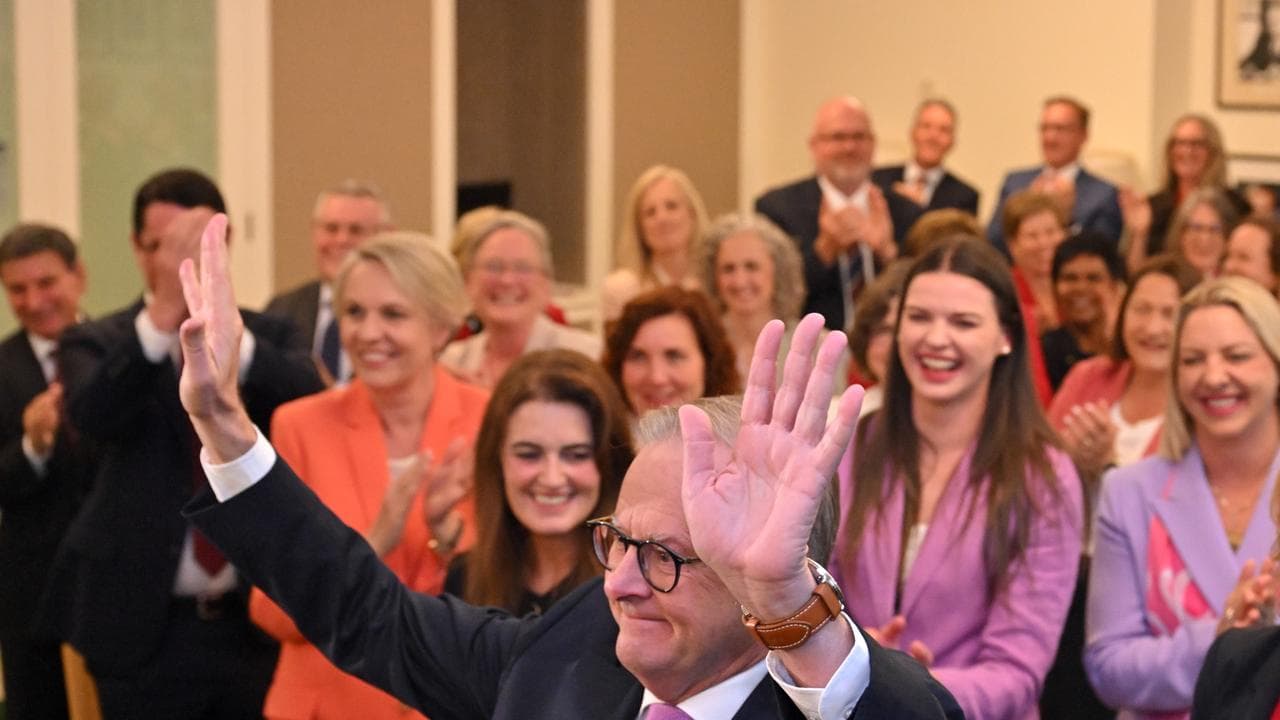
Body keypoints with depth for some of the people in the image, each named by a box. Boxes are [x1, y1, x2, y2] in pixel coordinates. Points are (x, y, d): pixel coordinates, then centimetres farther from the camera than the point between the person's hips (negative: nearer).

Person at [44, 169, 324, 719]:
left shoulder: (271, 337, 5)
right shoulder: (97, 343, -1)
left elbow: (313, 403, -16)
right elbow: (94, 417, -23)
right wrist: (163, 312, -35)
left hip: (256, 623, 2)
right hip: (144, 628, -2)